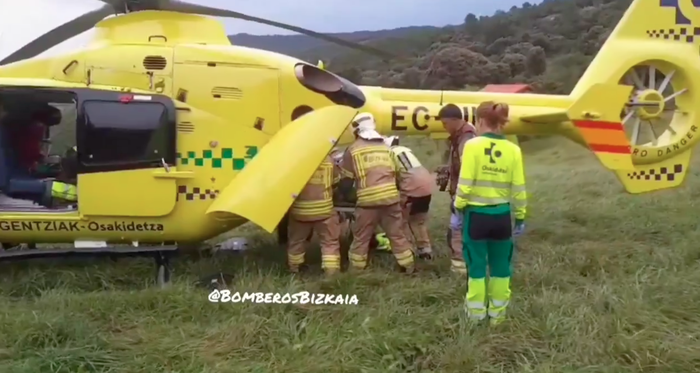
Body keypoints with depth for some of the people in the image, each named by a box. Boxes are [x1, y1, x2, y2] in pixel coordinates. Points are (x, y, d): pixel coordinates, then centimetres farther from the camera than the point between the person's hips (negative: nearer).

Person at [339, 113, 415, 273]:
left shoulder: (354, 148, 3)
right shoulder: (385, 147, 16)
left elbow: (346, 177, 8)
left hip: (368, 199, -4)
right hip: (390, 196, 4)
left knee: (361, 237, 8)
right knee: (396, 234, 14)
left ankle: (355, 269, 14)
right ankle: (409, 266, 20)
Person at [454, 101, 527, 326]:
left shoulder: (473, 145, -11)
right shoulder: (513, 150, -1)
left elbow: (465, 184, -13)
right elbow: (518, 189, 1)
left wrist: (458, 209, -1)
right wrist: (520, 217, 11)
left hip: (476, 213, -3)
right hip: (502, 215, 3)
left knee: (477, 264, 10)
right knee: (500, 265, 15)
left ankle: (476, 313, 19)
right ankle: (497, 313, 24)